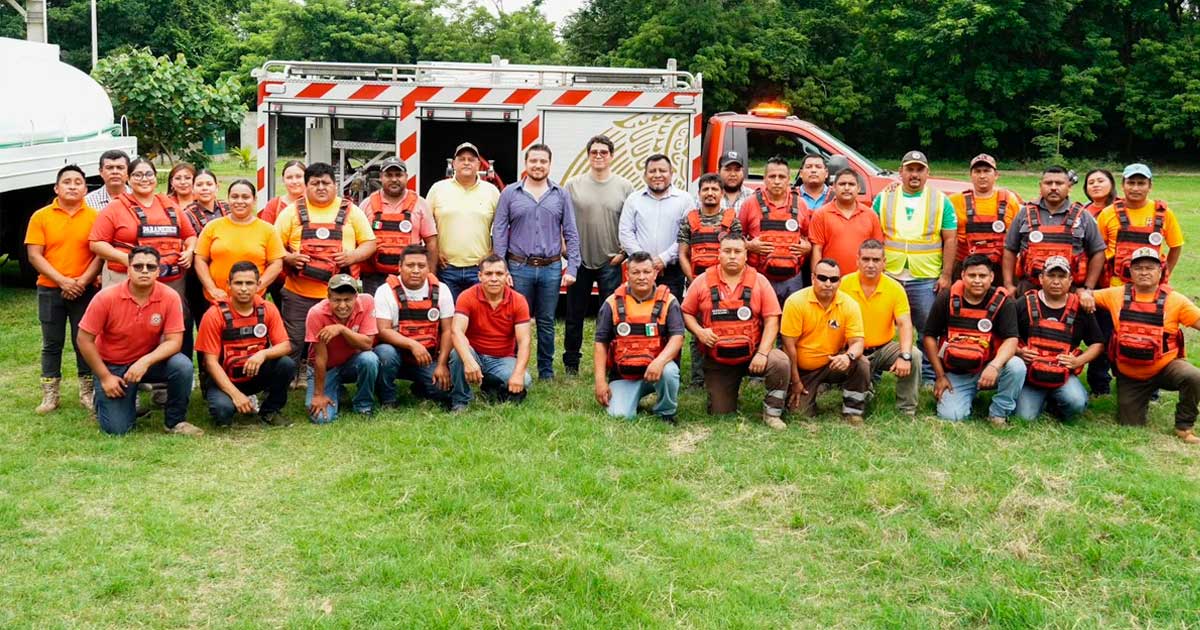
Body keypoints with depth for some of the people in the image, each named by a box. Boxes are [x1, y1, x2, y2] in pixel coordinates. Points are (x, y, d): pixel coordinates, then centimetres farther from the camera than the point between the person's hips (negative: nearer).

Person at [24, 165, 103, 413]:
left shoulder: (94, 216, 0)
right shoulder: (40, 217, 1)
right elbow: (34, 255, -4)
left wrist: (83, 281, -15)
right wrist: (62, 281, -13)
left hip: (85, 290, -1)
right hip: (50, 290, 1)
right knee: (52, 344, 8)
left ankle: (87, 392, 15)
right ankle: (50, 395, 15)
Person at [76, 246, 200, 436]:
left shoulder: (170, 297, -17)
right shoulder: (106, 297, -19)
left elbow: (174, 341, -17)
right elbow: (85, 339, -12)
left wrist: (145, 362, -33)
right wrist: (105, 377, -13)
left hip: (149, 361, 1)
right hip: (112, 366, -1)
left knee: (183, 366, -30)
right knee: (117, 429, -12)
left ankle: (175, 421, -6)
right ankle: (104, 399, 24)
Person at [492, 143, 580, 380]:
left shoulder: (561, 195, 7)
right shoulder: (510, 193, 4)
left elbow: (571, 234, 6)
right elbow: (499, 232, 2)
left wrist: (571, 268, -2)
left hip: (551, 269, 1)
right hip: (519, 267, -1)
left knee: (546, 323, 8)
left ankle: (546, 372, 17)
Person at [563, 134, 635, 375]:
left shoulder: (624, 187, 3)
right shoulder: (573, 185, 4)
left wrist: (624, 252, -4)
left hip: (611, 263, -1)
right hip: (580, 261, 1)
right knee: (575, 315, 8)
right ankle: (571, 364, 20)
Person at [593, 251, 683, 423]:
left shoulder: (667, 301, -1)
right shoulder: (613, 303, 3)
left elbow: (677, 337, -10)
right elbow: (601, 343, 5)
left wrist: (659, 361, -30)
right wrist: (600, 380, -4)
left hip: (656, 369, -1)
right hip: (623, 376, 1)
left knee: (669, 371, -34)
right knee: (620, 415, -20)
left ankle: (666, 413, -5)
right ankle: (633, 398, 18)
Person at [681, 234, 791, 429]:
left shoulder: (759, 281, -3)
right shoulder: (703, 281, -1)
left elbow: (772, 320, -7)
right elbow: (686, 312, 6)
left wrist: (762, 353, -19)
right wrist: (699, 331, -15)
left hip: (752, 354, -1)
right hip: (717, 362, 1)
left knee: (780, 362, -32)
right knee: (721, 415, 1)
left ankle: (772, 413, -8)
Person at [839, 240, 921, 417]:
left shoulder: (895, 288, -7)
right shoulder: (844, 284, -8)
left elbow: (905, 324, -13)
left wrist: (905, 356, -31)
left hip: (884, 348, 1)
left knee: (914, 355, -26)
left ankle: (907, 411, -10)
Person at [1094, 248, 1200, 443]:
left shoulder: (1175, 300, -7)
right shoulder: (1116, 295, -2)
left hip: (1166, 367, -2)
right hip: (1129, 376, 2)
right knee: (1129, 424, 3)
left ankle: (1184, 427, -9)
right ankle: (1139, 400, 40)